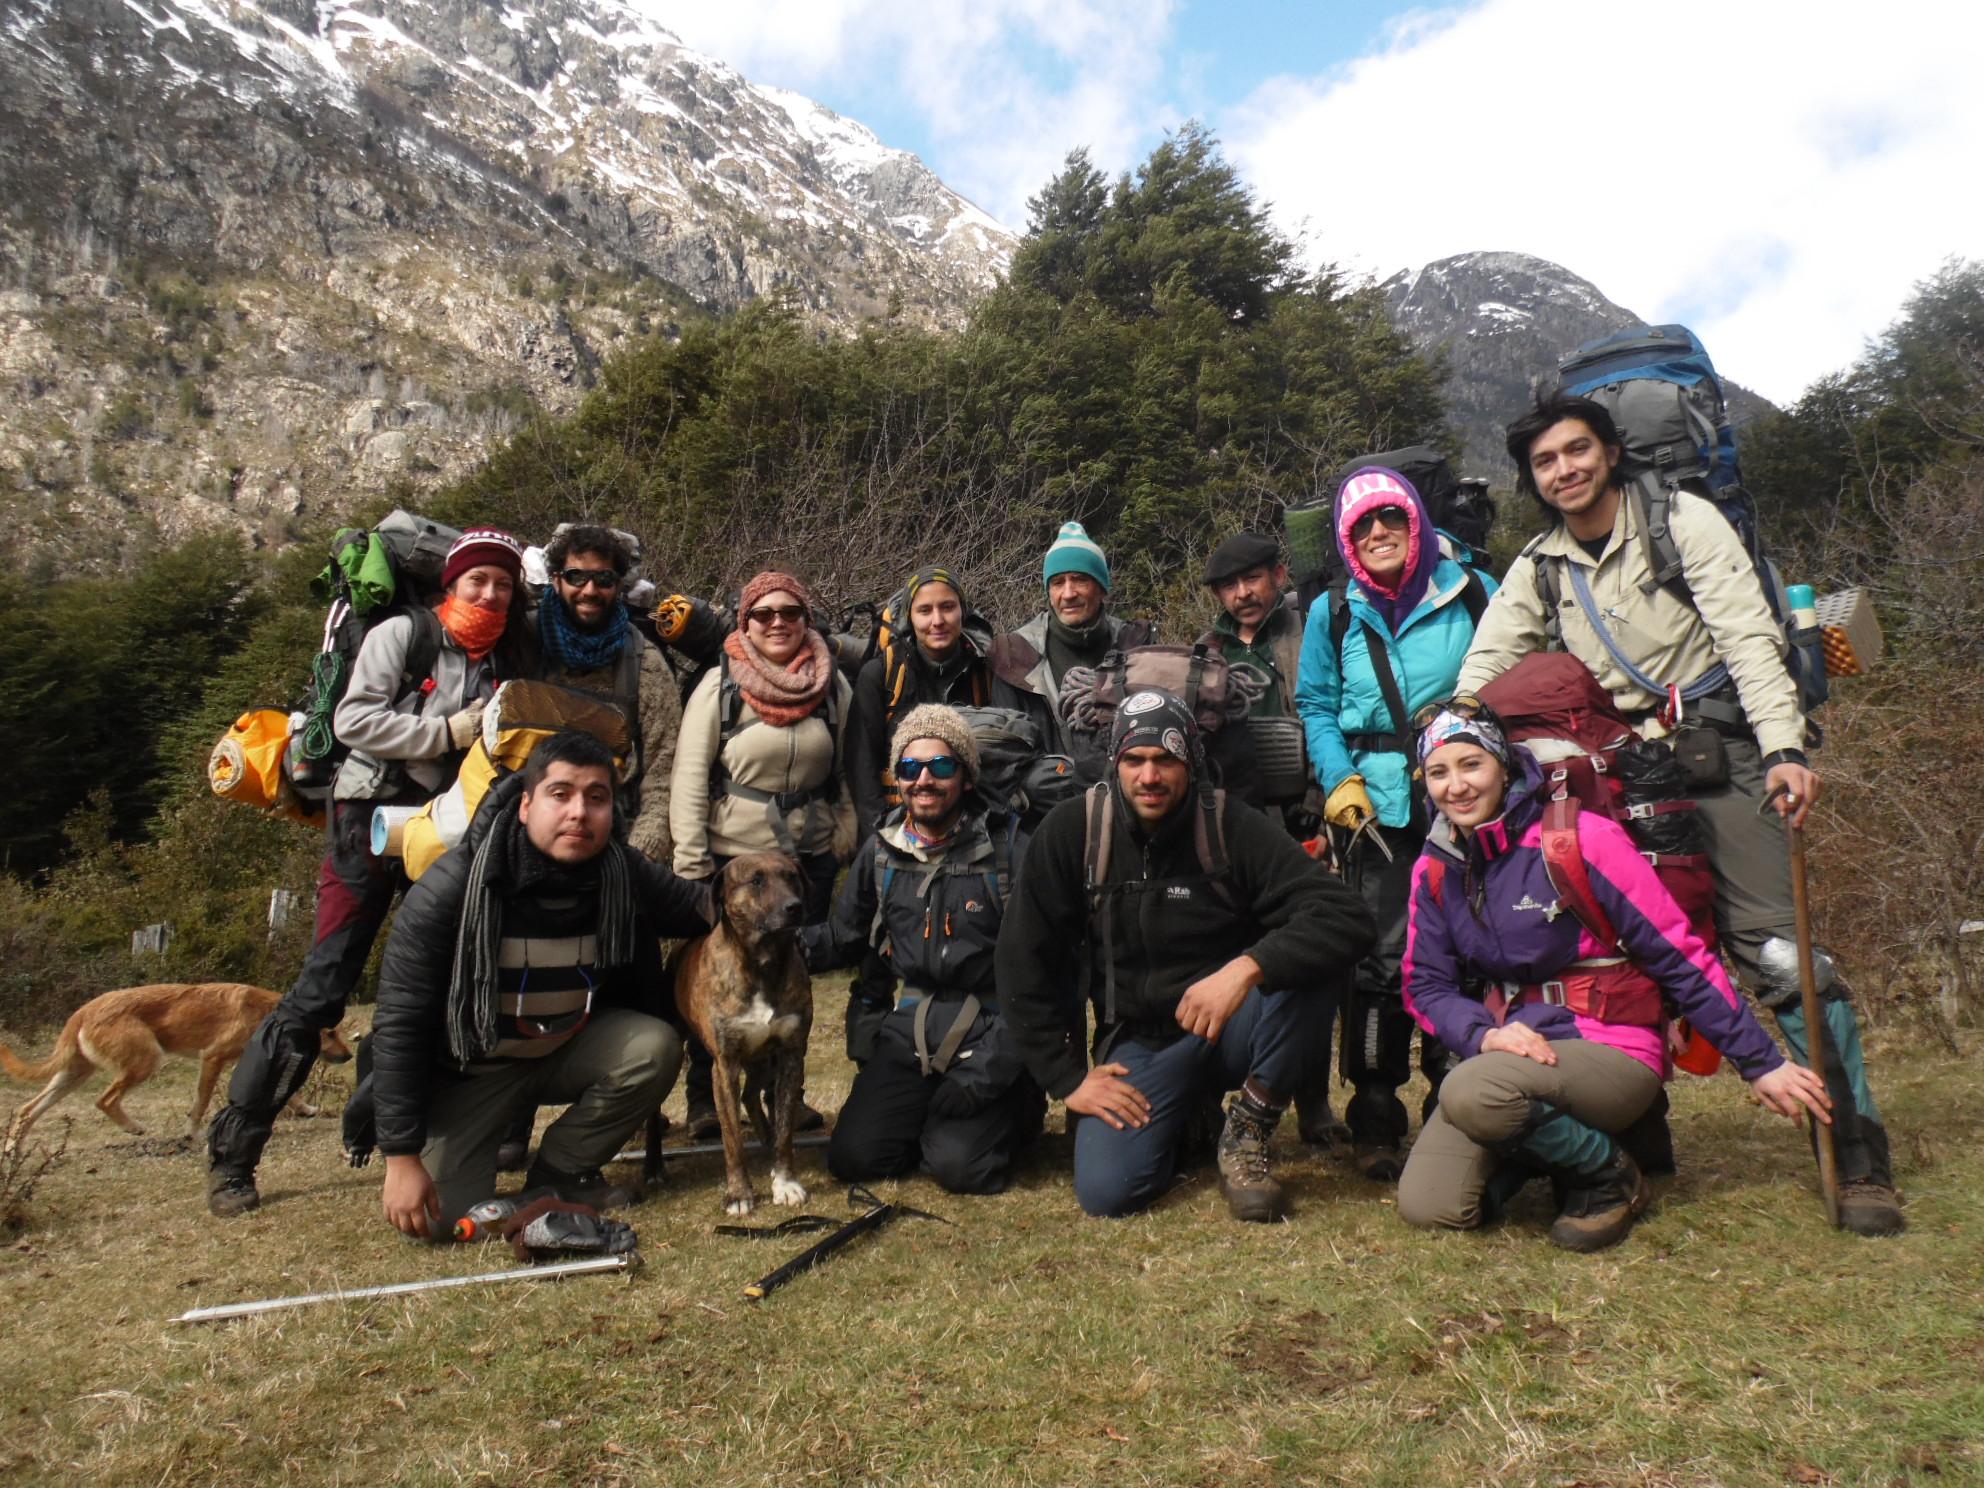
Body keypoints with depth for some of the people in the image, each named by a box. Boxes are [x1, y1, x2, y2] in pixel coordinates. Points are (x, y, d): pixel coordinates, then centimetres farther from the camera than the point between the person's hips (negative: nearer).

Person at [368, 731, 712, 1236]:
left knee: (656, 1047, -23)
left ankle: (557, 1174, -1)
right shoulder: (452, 888, -27)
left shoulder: (624, 875, -17)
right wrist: (401, 1158, -22)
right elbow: (400, 1024, -22)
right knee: (438, 1217, -19)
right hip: (466, 1067, -3)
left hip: (565, 1051, 4)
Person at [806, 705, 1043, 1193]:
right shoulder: (881, 850, 7)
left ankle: (1016, 1109, 12)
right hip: (910, 1029, 4)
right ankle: (931, 1113, 19)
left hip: (992, 1028, -4)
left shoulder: (1008, 848, -9)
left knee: (958, 1165, -19)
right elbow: (841, 937, 17)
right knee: (853, 1157, -9)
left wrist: (991, 1066, -17)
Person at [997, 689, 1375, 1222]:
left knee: (1292, 971, -32)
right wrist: (1067, 1077, -9)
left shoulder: (1234, 830, -12)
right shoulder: (1071, 832, -8)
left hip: (1233, 1028, -1)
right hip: (1138, 1043, 1)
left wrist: (1247, 967, -37)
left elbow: (1347, 918, -22)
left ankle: (1246, 1134, -7)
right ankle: (1186, 1117, 15)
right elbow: (1024, 965, -4)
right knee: (1104, 1190, -20)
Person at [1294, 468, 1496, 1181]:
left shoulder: (1472, 593, 5)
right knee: (1382, 960, -4)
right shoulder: (1334, 613, 9)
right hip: (1377, 808, 0)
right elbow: (1317, 706, 12)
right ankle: (1374, 1122, 9)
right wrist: (1340, 780, -2)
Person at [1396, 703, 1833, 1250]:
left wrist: (1760, 1062, -7)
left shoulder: (1582, 838, -13)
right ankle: (1550, 1142, 15)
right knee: (1426, 1207, -13)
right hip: (1513, 1048, 5)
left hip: (1612, 1050, -5)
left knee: (1472, 1092, -34)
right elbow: (1427, 985, 4)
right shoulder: (1434, 869, 2)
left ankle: (1611, 1178, -5)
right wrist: (1485, 1035, -17)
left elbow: (1680, 956, -10)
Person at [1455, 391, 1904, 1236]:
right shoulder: (1537, 569, 9)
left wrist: (1785, 749, -21)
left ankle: (1859, 1156, -3)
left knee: (1775, 949, -12)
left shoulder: (1681, 520, -1)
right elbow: (1482, 672, 2)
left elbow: (1748, 637, -9)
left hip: (1714, 754, -4)